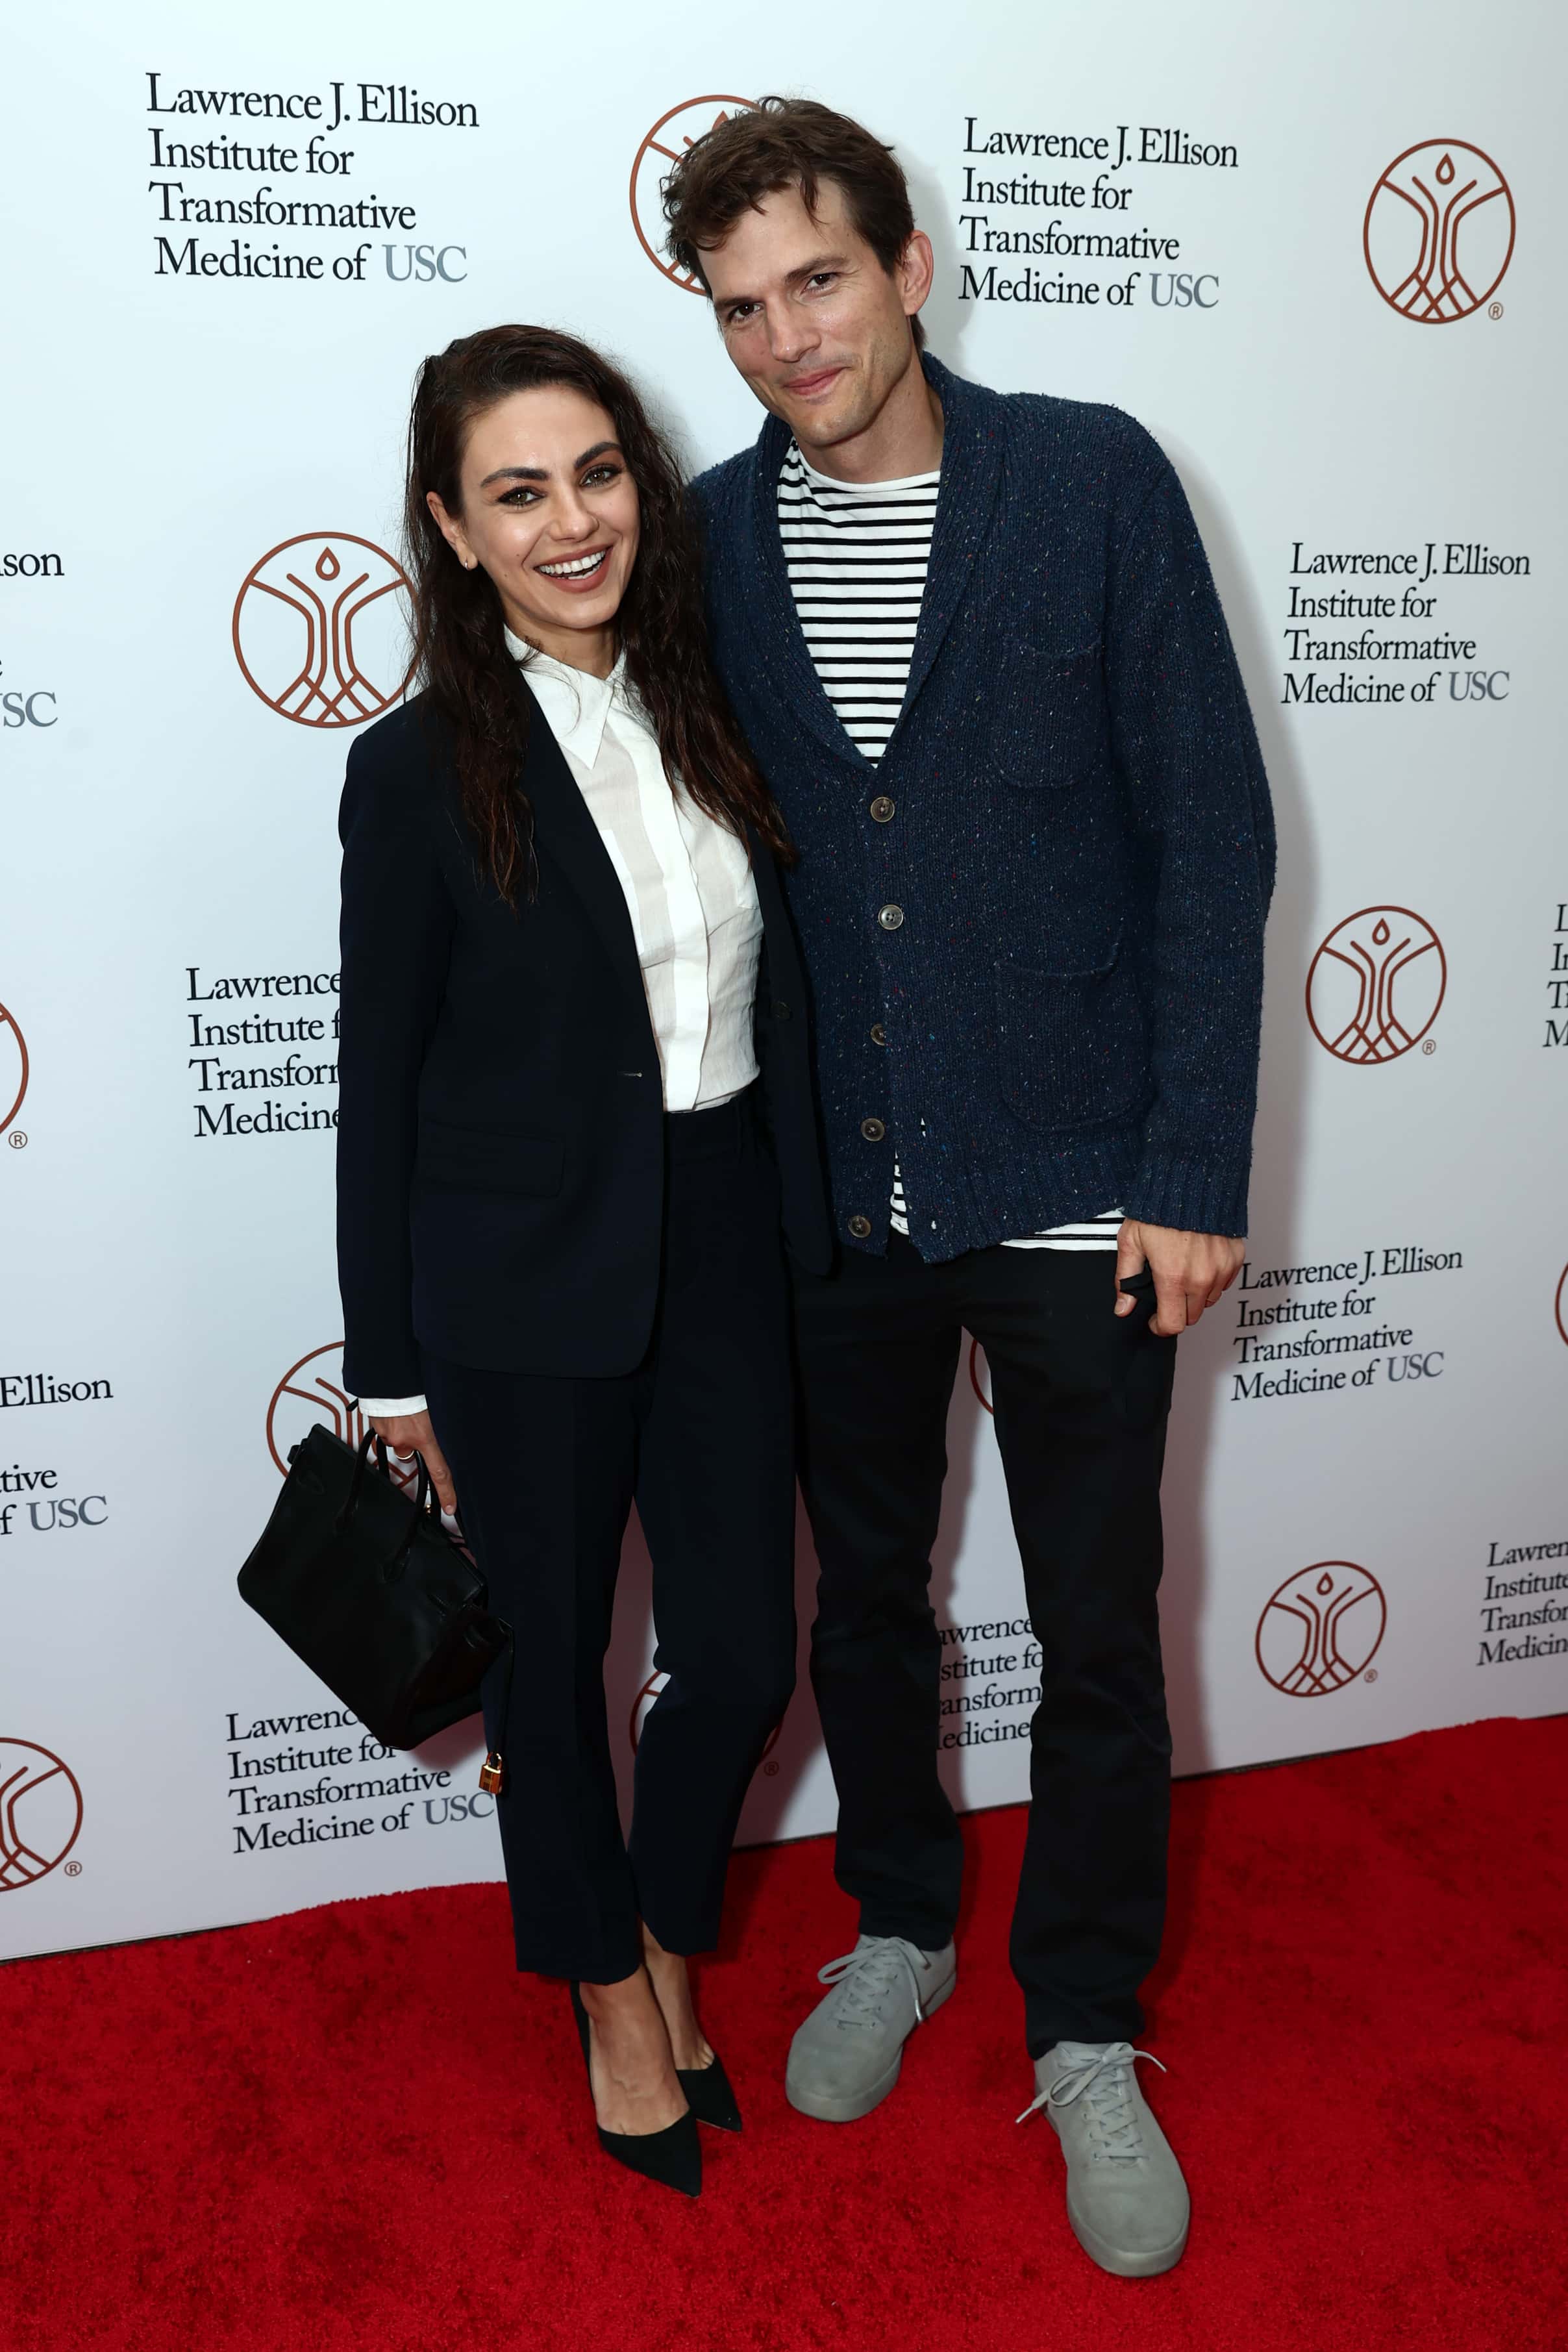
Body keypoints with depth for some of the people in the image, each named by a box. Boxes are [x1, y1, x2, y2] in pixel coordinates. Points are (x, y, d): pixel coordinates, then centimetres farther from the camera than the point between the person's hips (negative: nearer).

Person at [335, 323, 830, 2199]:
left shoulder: (709, 711, 4)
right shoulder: (421, 771, -10)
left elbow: (774, 996, 10)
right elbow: (380, 1086, -6)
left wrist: (810, 1244, 10)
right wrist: (395, 1369, -4)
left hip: (725, 1250, 4)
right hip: (527, 1285, -4)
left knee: (743, 1656, 10)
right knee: (551, 1664, 13)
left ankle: (671, 1938, 40)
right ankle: (611, 1994, 38)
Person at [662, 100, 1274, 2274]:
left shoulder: (1093, 481, -7)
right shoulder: (715, 533, 2)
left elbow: (1209, 832, -7)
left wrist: (1192, 1170, -11)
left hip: (1074, 1192, -2)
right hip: (830, 1194, 3)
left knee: (1100, 1637, 8)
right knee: (867, 1587, 19)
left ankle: (1085, 2033, 30)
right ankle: (898, 1926, 43)